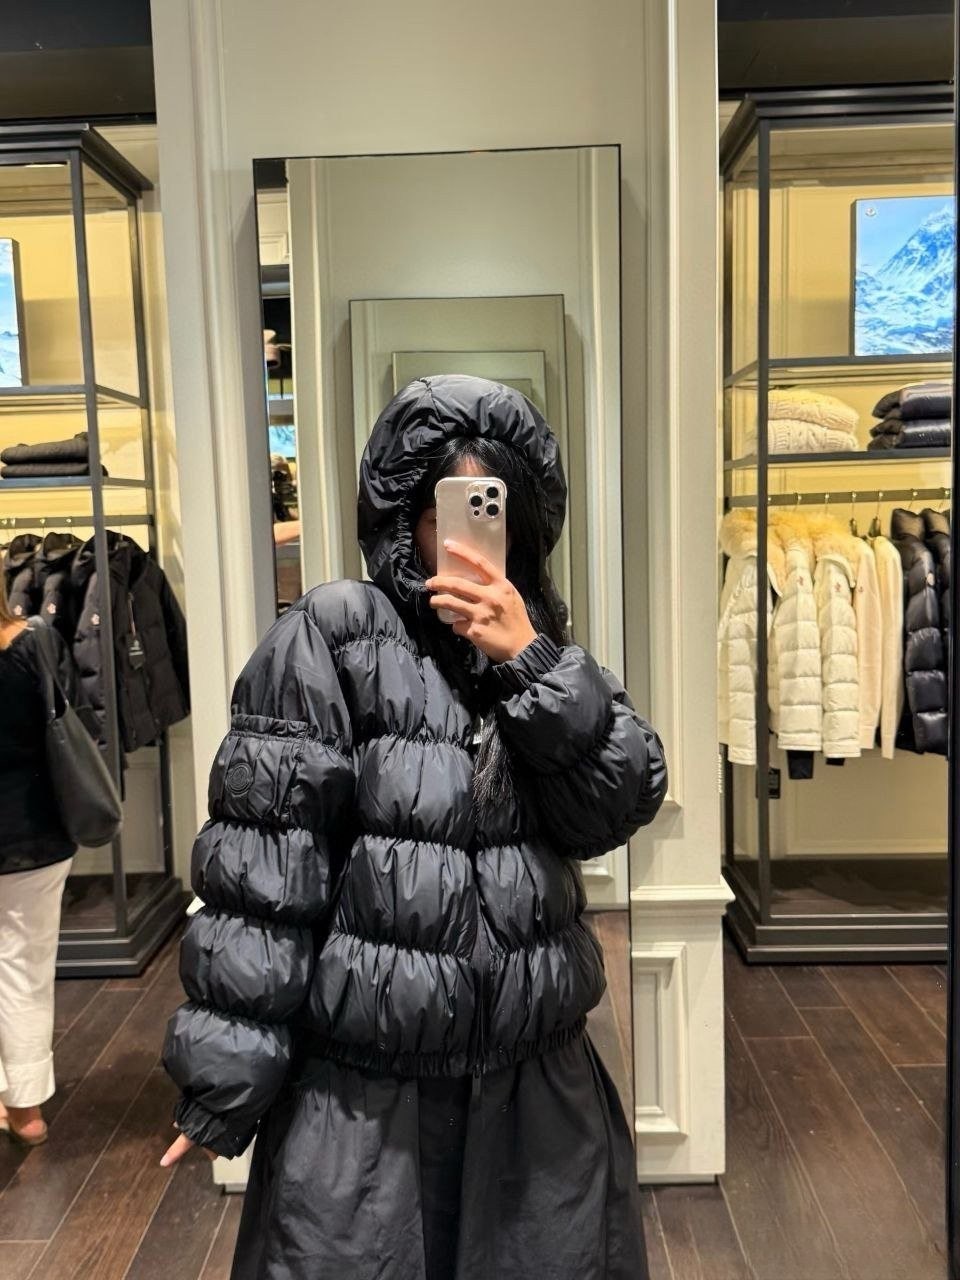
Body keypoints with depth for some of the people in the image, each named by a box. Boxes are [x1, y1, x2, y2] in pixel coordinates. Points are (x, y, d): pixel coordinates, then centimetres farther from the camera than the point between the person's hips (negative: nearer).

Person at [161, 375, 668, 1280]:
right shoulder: (331, 634, -10)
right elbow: (260, 873, -11)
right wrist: (229, 1079, -11)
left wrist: (531, 662, -17)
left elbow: (619, 807, -5)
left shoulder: (538, 647, 6)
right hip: (366, 1089, -4)